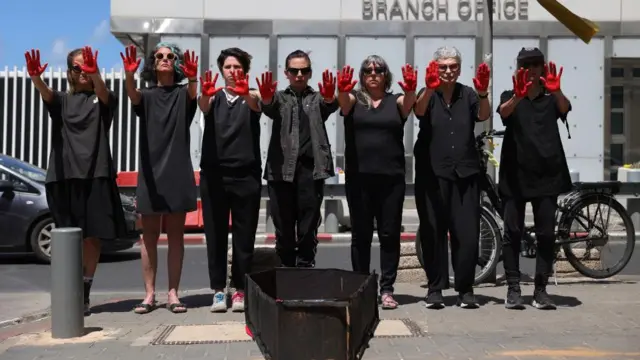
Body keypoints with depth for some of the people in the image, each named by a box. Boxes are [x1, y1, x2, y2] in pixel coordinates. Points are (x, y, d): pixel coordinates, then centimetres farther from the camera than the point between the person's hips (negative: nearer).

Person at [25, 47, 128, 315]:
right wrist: (35, 78, -33)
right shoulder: (62, 100, 14)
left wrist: (95, 73, -38)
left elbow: (103, 91, -15)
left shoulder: (102, 99, 10)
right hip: (64, 175, 1)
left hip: (96, 175, -1)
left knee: (93, 236, -2)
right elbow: (46, 94, -9)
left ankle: (84, 294, 7)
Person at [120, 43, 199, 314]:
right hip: (150, 172, 1)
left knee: (175, 235, 3)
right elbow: (133, 97, -16)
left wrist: (192, 78, -42)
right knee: (149, 235, 3)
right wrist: (129, 75, -38)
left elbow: (193, 94, -18)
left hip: (178, 172, -1)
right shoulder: (147, 96, 8)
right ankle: (149, 294, 8)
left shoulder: (183, 94, 6)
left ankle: (173, 294, 7)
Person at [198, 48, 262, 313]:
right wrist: (205, 94, -39)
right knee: (215, 234, 3)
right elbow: (204, 107, -14)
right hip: (214, 173, 1)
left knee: (244, 235, 2)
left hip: (246, 174, -1)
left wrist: (244, 93, -43)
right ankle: (218, 290, 10)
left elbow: (257, 105, -19)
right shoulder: (215, 97, 9)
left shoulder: (251, 97, 6)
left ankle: (240, 289, 11)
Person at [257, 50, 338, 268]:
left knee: (308, 228, 0)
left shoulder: (318, 98, 15)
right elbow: (269, 108, -8)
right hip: (281, 169, 1)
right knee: (283, 228, 4)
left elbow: (331, 106, -8)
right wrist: (266, 99, -34)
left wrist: (330, 98, -34)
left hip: (311, 168, 0)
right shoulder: (279, 98, 15)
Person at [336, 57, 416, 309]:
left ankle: (387, 289, 11)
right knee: (360, 235, 6)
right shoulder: (354, 100, 8)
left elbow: (409, 101, -12)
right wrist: (342, 89, -37)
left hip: (391, 177, 1)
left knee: (390, 234, 3)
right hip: (358, 177, 0)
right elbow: (343, 99, -14)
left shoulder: (396, 101, 9)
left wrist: (410, 89, -35)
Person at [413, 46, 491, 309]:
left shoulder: (467, 94, 9)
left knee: (467, 233, -1)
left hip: (464, 172, 2)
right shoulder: (429, 95, 4)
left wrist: (483, 93, -30)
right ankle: (435, 288, 12)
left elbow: (483, 116, -9)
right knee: (433, 232, 2)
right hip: (432, 173, -1)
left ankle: (465, 289, 9)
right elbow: (419, 111, -18)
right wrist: (430, 88, -38)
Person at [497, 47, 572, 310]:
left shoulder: (551, 98, 9)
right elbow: (503, 112, -16)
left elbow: (565, 108, -14)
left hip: (547, 174, 1)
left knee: (546, 234, 2)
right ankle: (513, 289, 6)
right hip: (515, 174, -1)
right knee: (512, 233, 0)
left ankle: (541, 290, 9)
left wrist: (556, 90, -37)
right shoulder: (510, 96, 7)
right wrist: (517, 96, -39)